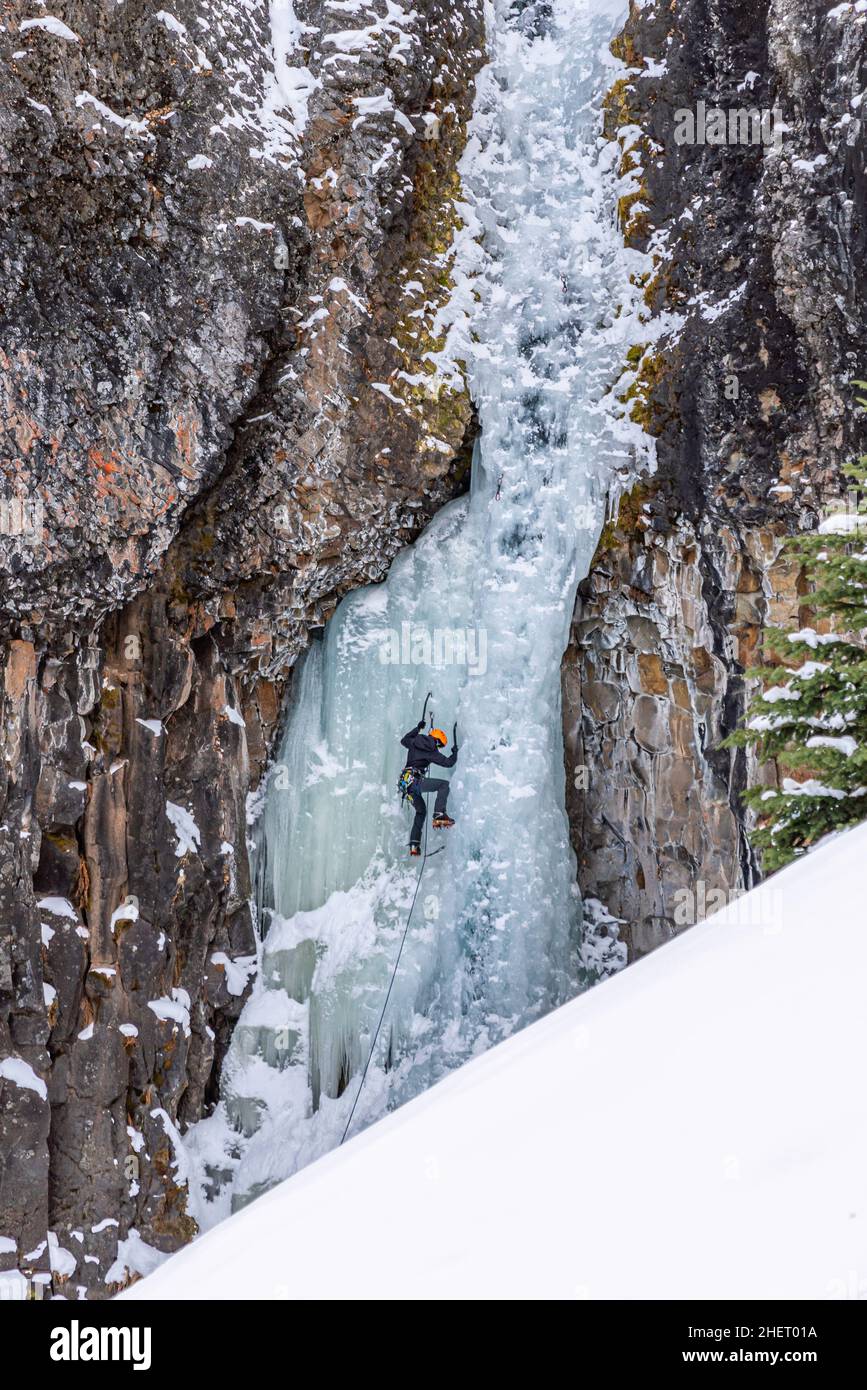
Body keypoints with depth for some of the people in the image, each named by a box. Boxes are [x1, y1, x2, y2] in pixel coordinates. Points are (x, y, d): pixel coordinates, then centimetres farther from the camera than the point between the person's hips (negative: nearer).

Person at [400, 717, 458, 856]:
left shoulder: (414, 743, 16)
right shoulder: (431, 751, -1)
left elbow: (404, 740, 38)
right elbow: (448, 762, 1)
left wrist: (418, 728, 44)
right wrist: (455, 752, 21)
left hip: (406, 782, 8)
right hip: (415, 780, -8)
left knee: (421, 811, 20)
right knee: (444, 784, -5)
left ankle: (414, 845, 15)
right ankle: (439, 815, -22)